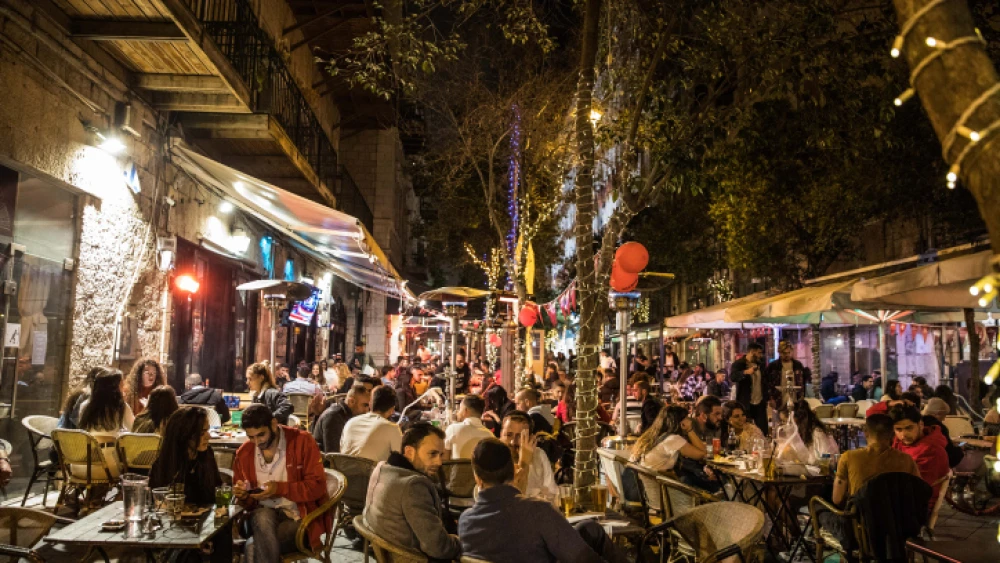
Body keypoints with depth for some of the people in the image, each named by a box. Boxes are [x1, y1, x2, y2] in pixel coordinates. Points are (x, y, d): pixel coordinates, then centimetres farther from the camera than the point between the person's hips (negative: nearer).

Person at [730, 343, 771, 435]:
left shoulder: (760, 365, 13)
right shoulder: (738, 364, -7)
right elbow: (732, 377, -25)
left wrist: (769, 396, 12)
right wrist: (745, 372, -41)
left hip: (760, 403, 5)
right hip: (746, 404, -5)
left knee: (763, 430, 3)